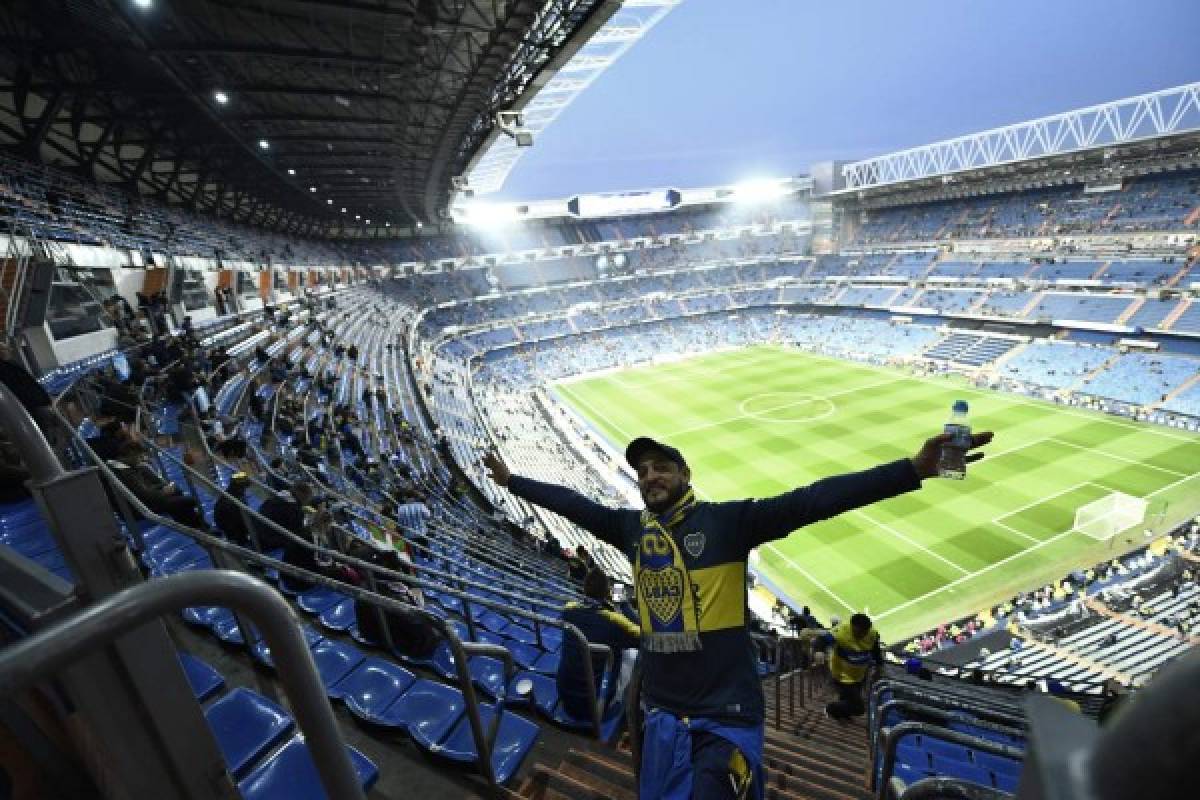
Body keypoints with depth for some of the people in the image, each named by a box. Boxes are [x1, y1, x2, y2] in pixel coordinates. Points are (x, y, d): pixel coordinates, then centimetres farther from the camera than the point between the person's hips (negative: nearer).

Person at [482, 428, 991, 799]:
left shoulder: (728, 520, -13)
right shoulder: (630, 527, -1)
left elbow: (809, 502, -22)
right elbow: (570, 503, 10)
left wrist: (914, 468, -30)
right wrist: (511, 480, 20)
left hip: (725, 715, -4)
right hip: (662, 711, 5)